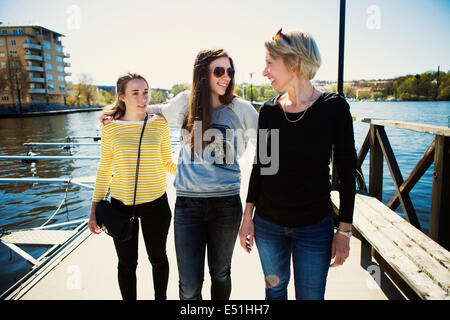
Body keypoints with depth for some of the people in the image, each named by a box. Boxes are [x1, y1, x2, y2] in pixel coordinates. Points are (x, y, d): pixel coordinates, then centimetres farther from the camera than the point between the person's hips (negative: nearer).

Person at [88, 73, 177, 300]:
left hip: (155, 203, 0)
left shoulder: (159, 123, -4)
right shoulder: (110, 127, -4)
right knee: (127, 263, 16)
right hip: (121, 204, 0)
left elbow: (166, 163, 2)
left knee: (158, 258, 19)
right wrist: (95, 207, 2)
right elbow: (104, 170, 3)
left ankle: (161, 297, 44)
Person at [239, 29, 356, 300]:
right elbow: (260, 166, 5)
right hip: (268, 224, 3)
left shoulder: (334, 107, -10)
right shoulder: (269, 110, -2)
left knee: (310, 295, 11)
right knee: (275, 288, 19)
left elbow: (347, 173, -7)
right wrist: (247, 216, 4)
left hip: (314, 227, -2)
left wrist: (344, 231, -6)